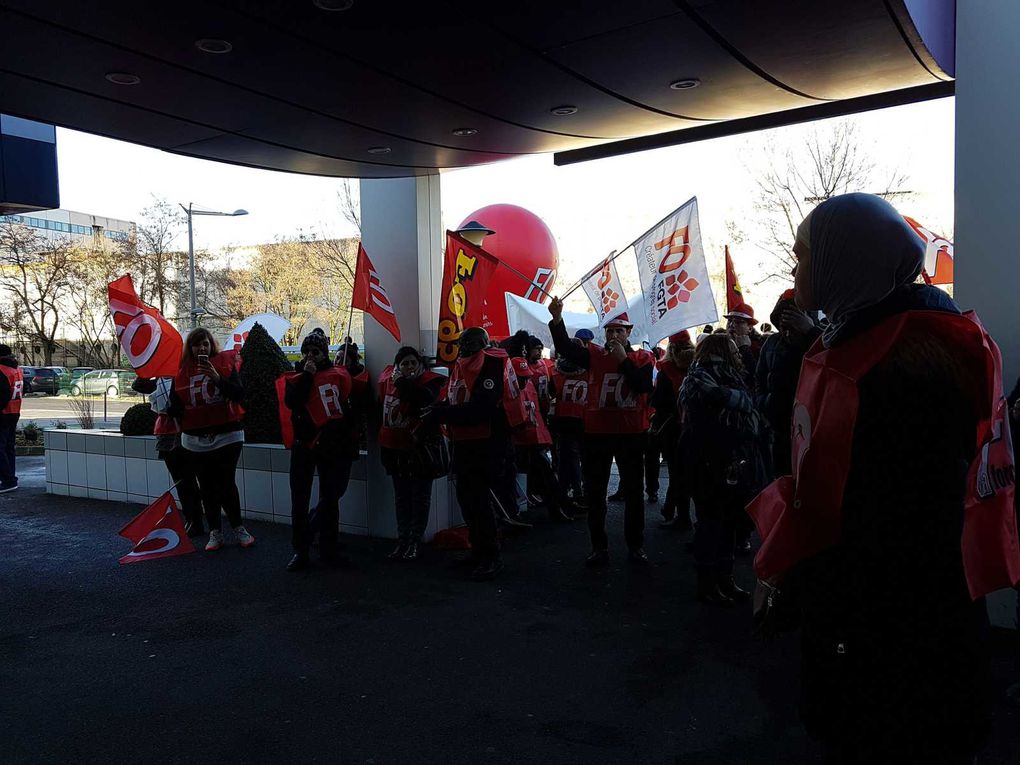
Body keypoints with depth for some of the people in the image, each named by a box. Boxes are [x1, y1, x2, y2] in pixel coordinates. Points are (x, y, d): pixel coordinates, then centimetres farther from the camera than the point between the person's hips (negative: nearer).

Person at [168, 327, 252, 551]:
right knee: (207, 487, 8)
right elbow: (175, 405, 7)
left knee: (226, 484, -4)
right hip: (196, 439, 3)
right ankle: (215, 533, 19)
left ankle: (239, 529, 12)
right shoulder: (183, 371, 5)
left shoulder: (225, 363, -2)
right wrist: (171, 410, -15)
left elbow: (239, 394, -12)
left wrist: (218, 378, -25)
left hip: (227, 434, -3)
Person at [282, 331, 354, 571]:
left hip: (333, 445, 1)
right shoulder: (296, 378, 3)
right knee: (300, 500, 0)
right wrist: (307, 375, -16)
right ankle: (300, 552, 9)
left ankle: (328, 549, 22)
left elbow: (351, 406, 10)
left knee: (330, 498, 10)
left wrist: (349, 441, 8)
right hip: (304, 444, -1)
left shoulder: (339, 375, 5)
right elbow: (291, 402, -17)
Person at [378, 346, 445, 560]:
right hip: (395, 448, 6)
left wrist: (403, 383, -28)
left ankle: (415, 541, 11)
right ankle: (402, 540, 22)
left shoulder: (429, 380, -12)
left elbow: (427, 398, -34)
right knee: (401, 496, 13)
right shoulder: (387, 379, 3)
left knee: (420, 496, 3)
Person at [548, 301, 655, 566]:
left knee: (633, 491, 10)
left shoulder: (643, 358, 2)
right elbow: (565, 348, -12)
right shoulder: (595, 355, 3)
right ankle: (599, 547, 19)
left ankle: (636, 545, 24)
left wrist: (623, 358, -16)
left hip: (631, 434, -1)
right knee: (595, 492, 7)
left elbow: (644, 385, -16)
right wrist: (557, 318, -26)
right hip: (597, 433, 1)